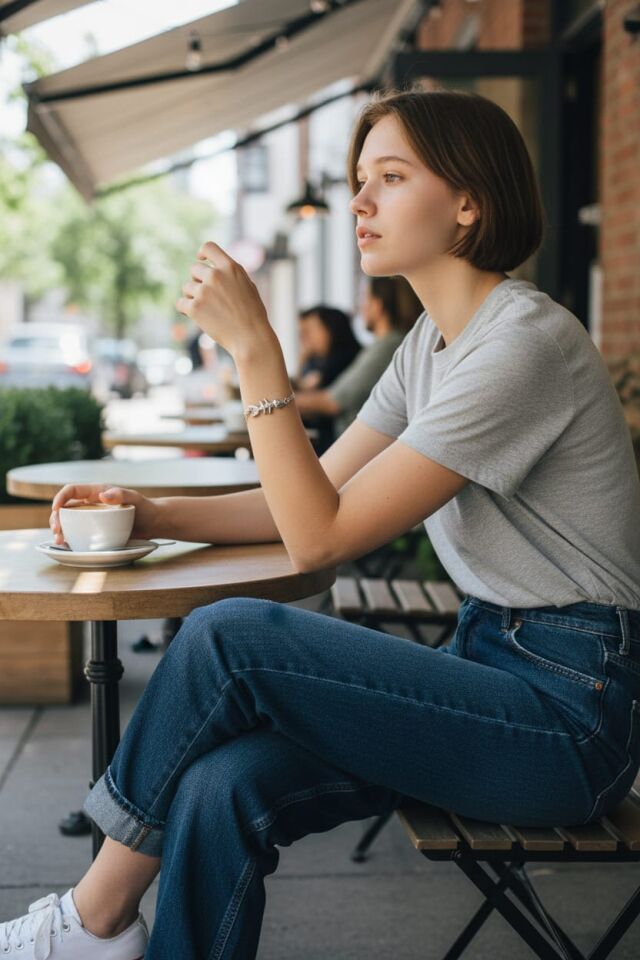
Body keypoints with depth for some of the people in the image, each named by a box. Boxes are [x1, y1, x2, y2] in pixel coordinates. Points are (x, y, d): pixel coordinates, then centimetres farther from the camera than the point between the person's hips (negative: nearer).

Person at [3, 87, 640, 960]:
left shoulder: (524, 344, -18)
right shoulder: (432, 341, 12)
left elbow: (321, 538, -19)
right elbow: (315, 496, 12)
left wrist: (255, 347, -20)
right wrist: (153, 515, -1)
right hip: (491, 656, 8)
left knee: (229, 638, -19)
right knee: (222, 788, -17)